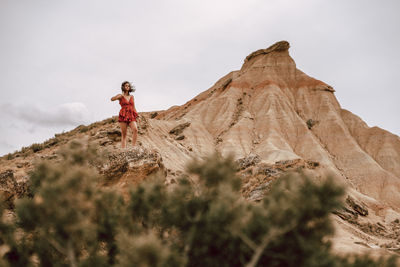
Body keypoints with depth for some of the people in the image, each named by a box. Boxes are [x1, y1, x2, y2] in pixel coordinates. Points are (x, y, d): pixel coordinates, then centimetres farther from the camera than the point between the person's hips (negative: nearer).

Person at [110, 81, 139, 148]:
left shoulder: (131, 97, 19)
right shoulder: (120, 96, 8)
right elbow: (112, 99, -11)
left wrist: (137, 116, 9)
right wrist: (121, 95, -13)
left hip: (131, 116, 2)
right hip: (123, 116, -2)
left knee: (135, 129, -24)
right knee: (124, 134, -7)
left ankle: (133, 147, -25)